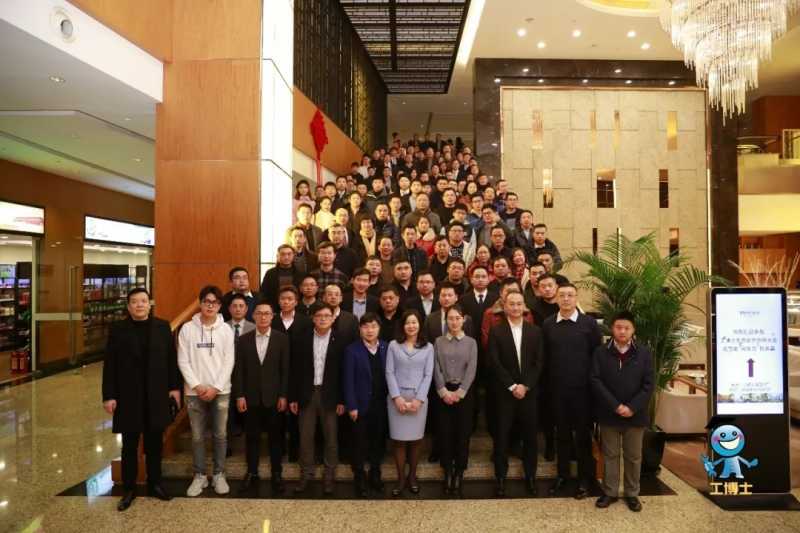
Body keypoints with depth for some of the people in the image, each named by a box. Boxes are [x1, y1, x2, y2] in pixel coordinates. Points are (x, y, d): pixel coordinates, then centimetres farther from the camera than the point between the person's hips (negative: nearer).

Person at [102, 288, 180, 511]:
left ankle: (155, 484, 27)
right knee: (130, 446, 10)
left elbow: (171, 358, 4)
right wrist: (109, 395, -6)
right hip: (128, 396, -1)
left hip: (157, 395, 1)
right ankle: (128, 489, 23)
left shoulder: (162, 326, 2)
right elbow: (109, 365, -2)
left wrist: (175, 386, 1)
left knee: (154, 443, 12)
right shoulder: (117, 329, -2)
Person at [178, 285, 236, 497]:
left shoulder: (226, 330, -2)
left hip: (220, 391, 0)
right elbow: (183, 361, -3)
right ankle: (199, 475, 24)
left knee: (220, 435, 8)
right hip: (194, 391, 0)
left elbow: (229, 362, -3)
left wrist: (216, 387, -11)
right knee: (197, 437, 9)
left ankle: (219, 475, 23)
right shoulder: (187, 329, -2)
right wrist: (197, 386, -11)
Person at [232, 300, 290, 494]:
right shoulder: (244, 340, 3)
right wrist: (239, 395, -4)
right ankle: (252, 474, 23)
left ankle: (276, 475, 19)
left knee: (276, 437, 7)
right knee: (252, 437, 10)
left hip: (274, 397, -1)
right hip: (251, 397, 1)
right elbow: (238, 369, 2)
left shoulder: (282, 339, -2)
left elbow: (286, 369, -3)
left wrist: (284, 395, -7)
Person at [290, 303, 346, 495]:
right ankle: (306, 474, 21)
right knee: (305, 437, 8)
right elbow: (295, 370, 4)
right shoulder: (303, 341, 3)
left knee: (331, 437, 7)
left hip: (329, 395, -1)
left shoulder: (339, 342, -3)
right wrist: (293, 397, 0)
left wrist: (341, 400, -7)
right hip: (307, 394, 2)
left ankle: (329, 476, 19)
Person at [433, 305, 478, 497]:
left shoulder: (471, 342, 3)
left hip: (464, 392, 0)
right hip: (444, 392, 1)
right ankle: (448, 472, 18)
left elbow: (471, 369, -4)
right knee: (445, 432, 3)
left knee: (463, 432, 2)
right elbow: (436, 369, -1)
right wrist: (444, 391, -11)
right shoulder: (438, 342, 5)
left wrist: (459, 392, -12)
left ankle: (459, 473, 16)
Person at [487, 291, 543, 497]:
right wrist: (512, 386, -12)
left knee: (530, 435, 9)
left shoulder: (535, 331, 5)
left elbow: (538, 362, 0)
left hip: (529, 391, 2)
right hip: (504, 392, -2)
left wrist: (525, 386, -10)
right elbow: (495, 363, -7)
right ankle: (500, 477, 17)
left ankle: (530, 476, 24)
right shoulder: (496, 331, -1)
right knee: (502, 436, 4)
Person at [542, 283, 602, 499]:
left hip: (582, 388, -2)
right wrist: (548, 383, 2)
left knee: (583, 433, 8)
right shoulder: (547, 324, 3)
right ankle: (562, 473, 28)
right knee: (561, 432, 13)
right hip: (557, 388, 2)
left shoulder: (589, 323, -5)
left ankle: (585, 478, 23)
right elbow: (545, 356, 6)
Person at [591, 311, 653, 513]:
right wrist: (615, 406, -15)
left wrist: (632, 407, -13)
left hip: (635, 415, 1)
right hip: (608, 414, 0)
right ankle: (609, 492, 24)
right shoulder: (600, 352, -3)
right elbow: (596, 381, -8)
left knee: (633, 456, 13)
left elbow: (648, 385, -4)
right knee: (610, 455, 11)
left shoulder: (644, 353, -1)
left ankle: (632, 494, 28)